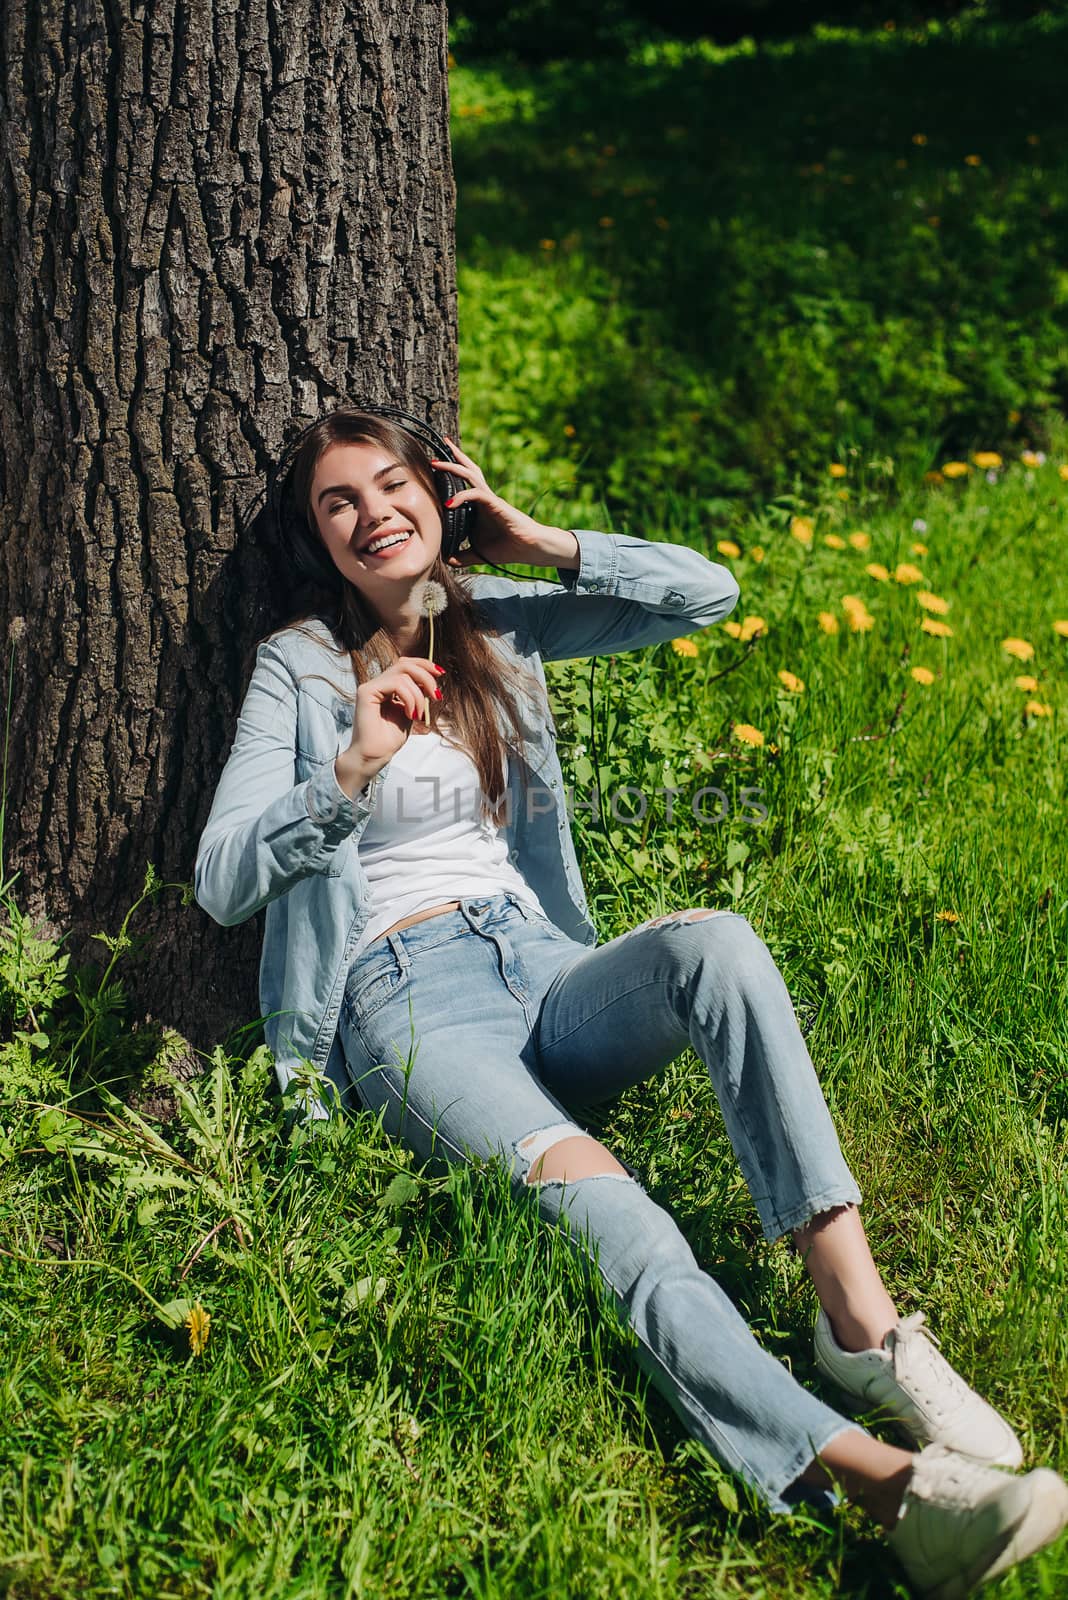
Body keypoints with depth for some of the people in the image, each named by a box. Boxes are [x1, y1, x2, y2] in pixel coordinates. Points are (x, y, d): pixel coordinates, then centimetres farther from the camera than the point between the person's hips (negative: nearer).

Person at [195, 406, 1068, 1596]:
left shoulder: (499, 622, 16)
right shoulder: (298, 668, 6)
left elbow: (707, 594, 12)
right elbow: (220, 883, -2)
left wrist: (544, 543, 7)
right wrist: (354, 766, -15)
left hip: (541, 968, 4)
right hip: (406, 1002, -4)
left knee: (712, 941, -32)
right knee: (584, 1189, -34)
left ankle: (857, 1312, -37)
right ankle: (872, 1475, -49)